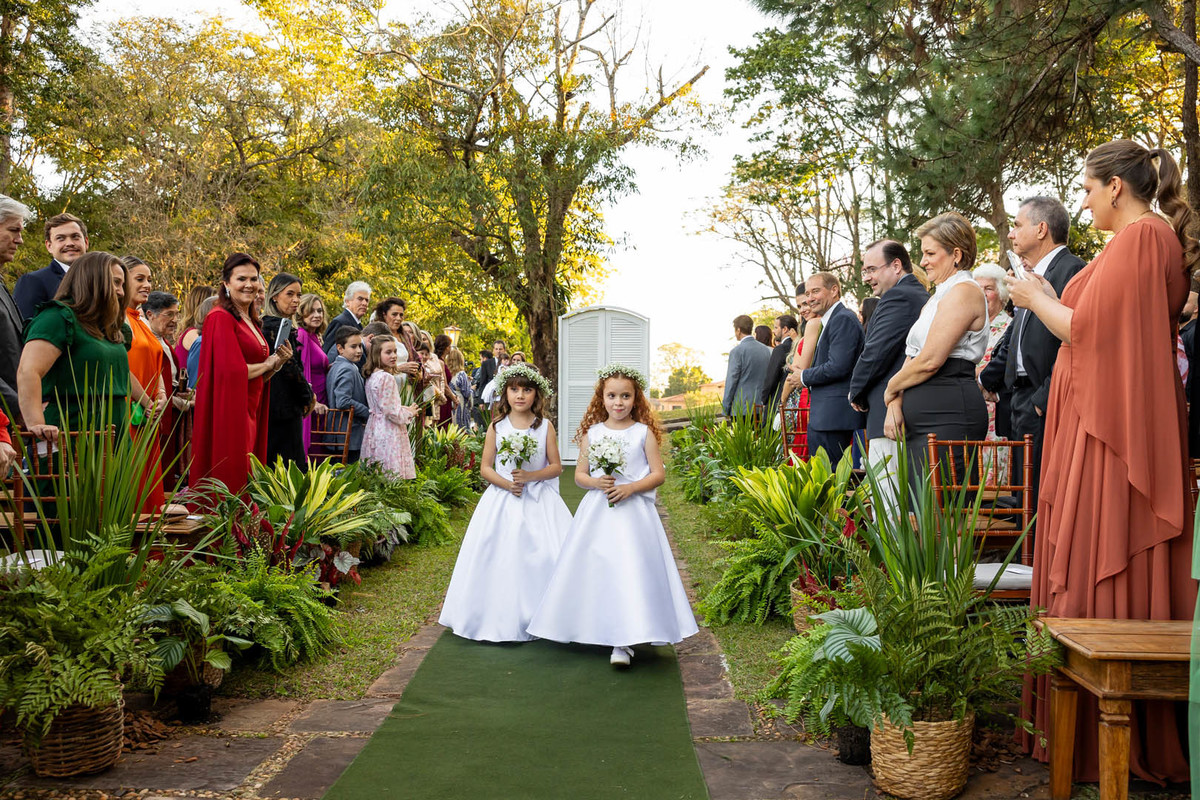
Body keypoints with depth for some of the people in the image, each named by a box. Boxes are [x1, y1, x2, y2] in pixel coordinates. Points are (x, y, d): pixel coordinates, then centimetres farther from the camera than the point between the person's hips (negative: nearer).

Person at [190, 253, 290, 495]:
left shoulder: (250, 322, 16)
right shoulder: (220, 318, -10)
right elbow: (232, 371, -20)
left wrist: (278, 363, 1)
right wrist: (268, 363, -5)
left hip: (249, 412, 9)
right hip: (228, 412, -8)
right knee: (230, 483, -5)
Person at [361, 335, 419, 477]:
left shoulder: (372, 377, 13)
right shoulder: (387, 378, -16)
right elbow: (391, 410, -18)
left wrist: (406, 410, 14)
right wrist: (409, 413, -1)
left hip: (375, 428, 10)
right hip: (389, 432, -9)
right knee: (393, 476, -8)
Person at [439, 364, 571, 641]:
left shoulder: (545, 426, 1)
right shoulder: (497, 427, 3)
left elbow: (556, 466, 2)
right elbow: (485, 467, 4)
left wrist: (531, 476, -14)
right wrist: (506, 483, -13)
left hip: (539, 502, 0)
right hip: (503, 501, 1)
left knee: (544, 555, -9)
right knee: (500, 558, -3)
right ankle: (499, 620, 9)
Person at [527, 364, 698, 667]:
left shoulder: (644, 433, 0)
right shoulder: (591, 433, 7)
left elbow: (658, 474, 0)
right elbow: (579, 475, 10)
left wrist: (630, 488, -14)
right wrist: (596, 482, -11)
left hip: (633, 512, -3)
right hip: (596, 512, 3)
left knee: (629, 569, -11)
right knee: (594, 569, 5)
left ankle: (623, 641, -9)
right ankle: (596, 630, 23)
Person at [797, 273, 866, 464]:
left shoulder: (843, 319, -11)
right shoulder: (830, 321, 22)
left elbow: (838, 367, -20)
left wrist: (804, 377, -7)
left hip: (833, 416, -10)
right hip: (825, 415, 10)